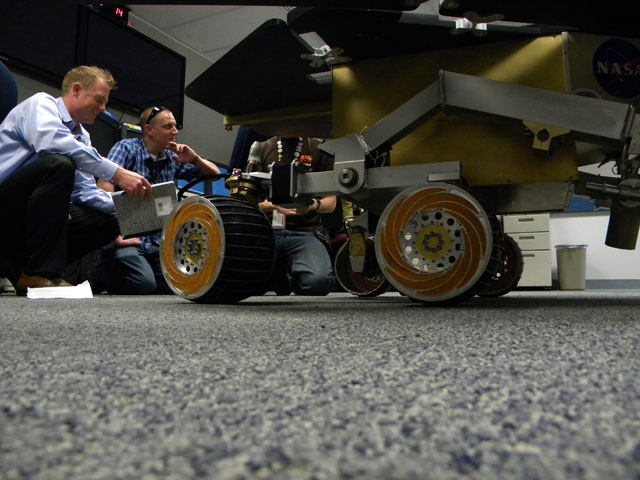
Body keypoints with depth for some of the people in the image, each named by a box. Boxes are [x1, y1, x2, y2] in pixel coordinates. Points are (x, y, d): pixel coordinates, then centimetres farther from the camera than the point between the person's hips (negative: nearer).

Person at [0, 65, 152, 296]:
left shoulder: (82, 136, 13)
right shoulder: (41, 103, -7)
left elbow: (85, 191, 8)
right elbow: (50, 141, -31)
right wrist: (117, 173, -35)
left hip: (31, 213, 8)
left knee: (107, 223, -6)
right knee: (59, 164, -31)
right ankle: (39, 274, -29)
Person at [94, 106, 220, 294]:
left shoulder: (172, 158, 11)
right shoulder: (127, 148, -5)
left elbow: (214, 174, 17)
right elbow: (104, 187, -19)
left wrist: (195, 159, -5)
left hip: (155, 243, 6)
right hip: (127, 239, -5)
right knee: (144, 284, -25)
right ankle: (103, 270, 8)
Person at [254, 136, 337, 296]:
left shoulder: (320, 148, 11)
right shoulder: (261, 149, 15)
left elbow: (331, 202, 9)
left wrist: (314, 205, -14)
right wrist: (273, 205, -12)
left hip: (305, 230, -1)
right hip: (267, 230, 2)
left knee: (318, 281, -31)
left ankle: (294, 277, 8)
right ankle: (277, 276, 11)